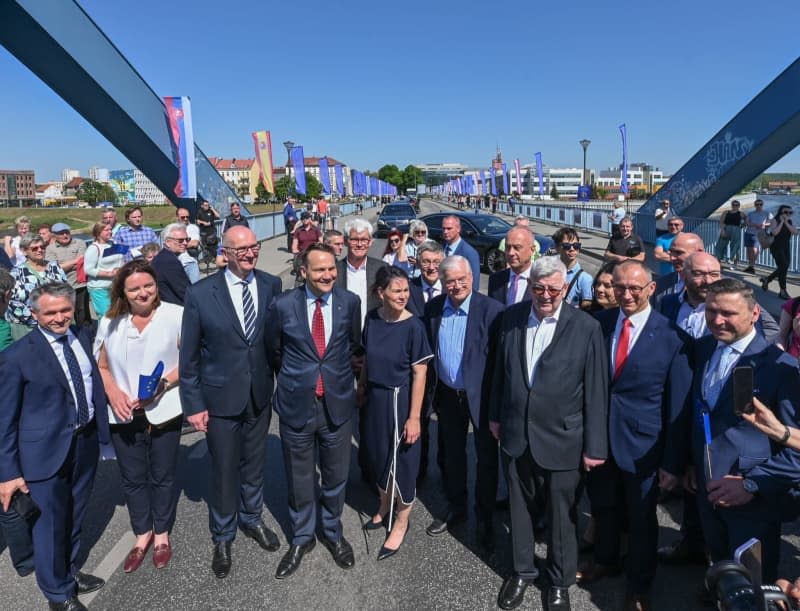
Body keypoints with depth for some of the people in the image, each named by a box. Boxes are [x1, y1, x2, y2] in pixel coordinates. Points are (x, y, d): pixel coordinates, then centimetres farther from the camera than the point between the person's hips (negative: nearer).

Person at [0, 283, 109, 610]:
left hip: (87, 441, 5)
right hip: (47, 450, -5)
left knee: (74, 516, 23)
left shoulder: (83, 335, 1)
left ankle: (69, 570, 47)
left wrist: (102, 427, 6)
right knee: (51, 522, 11)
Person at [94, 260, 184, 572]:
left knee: (162, 476, 13)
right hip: (123, 415, 3)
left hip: (163, 412, -3)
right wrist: (113, 392, -10)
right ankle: (142, 535, 37)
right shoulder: (110, 322, 1)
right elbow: (101, 366, 8)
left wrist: (163, 384, -21)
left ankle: (162, 535, 35)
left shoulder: (176, 315, -11)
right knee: (132, 478, 16)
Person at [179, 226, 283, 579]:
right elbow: (188, 355, -8)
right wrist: (193, 404, -7)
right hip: (220, 398, -2)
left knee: (254, 465, 20)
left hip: (260, 395, 3)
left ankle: (251, 519, 46)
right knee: (223, 471, 13)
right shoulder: (200, 294, -13)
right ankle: (223, 537, 36)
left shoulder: (272, 285, -6)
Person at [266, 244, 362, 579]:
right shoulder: (283, 305, -10)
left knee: (335, 475, 17)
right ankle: (302, 537, 39)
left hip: (338, 403, 1)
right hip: (296, 404, -1)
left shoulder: (350, 302, -6)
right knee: (299, 479, 15)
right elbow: (273, 351, 6)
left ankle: (332, 532, 42)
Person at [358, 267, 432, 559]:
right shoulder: (372, 318, -5)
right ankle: (384, 508, 45)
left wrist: (414, 417, -17)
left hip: (399, 400, -5)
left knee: (402, 460, 9)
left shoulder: (413, 326, -19)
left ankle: (400, 522, 30)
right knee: (379, 456, 20)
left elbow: (419, 373, -17)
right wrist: (361, 388, 14)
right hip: (375, 398, 5)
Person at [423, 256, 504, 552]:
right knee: (452, 455, 21)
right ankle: (455, 509, 42)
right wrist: (432, 392, 6)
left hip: (481, 396, -4)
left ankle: (485, 520, 31)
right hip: (447, 394, 5)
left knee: (487, 459, 11)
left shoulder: (491, 309, -18)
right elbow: (428, 351, 6)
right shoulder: (433, 307, -3)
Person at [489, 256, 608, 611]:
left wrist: (595, 446, -8)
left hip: (561, 439, -3)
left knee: (560, 514, 15)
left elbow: (596, 391, -10)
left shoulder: (586, 327, -13)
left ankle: (560, 581, 39)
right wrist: (496, 416, 11)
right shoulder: (511, 317, -2)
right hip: (515, 435, 3)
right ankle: (522, 570, 42)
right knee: (520, 508, 19)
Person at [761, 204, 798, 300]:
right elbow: (774, 232, -22)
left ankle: (766, 280, 31)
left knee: (783, 268, 9)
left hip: (786, 248, 7)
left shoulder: (789, 222, 10)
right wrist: (782, 222, -15)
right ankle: (783, 291, -7)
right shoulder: (775, 220, -6)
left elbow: (795, 232, -5)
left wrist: (786, 223, -11)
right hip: (776, 247, -7)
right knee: (783, 267, -14)